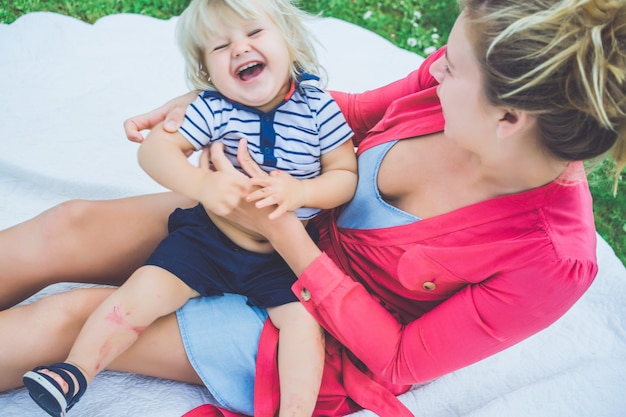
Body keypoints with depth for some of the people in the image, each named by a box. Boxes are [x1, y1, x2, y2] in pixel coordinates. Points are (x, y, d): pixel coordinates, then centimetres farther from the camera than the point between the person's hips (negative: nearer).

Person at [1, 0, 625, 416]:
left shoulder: (554, 261, -29)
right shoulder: (464, 73, -16)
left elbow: (399, 361, -19)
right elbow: (360, 109, 3)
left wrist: (283, 231, -27)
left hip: (325, 336, -4)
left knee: (63, 319, -9)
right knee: (69, 224, -7)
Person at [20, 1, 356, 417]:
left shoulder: (319, 109, -10)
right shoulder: (213, 110, -11)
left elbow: (346, 175, -6)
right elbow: (154, 150, -13)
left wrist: (300, 191, -27)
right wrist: (202, 184, -32)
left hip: (286, 256, 0)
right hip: (209, 237, 1)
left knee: (305, 318, -19)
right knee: (145, 290, -10)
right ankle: (74, 371, 7)